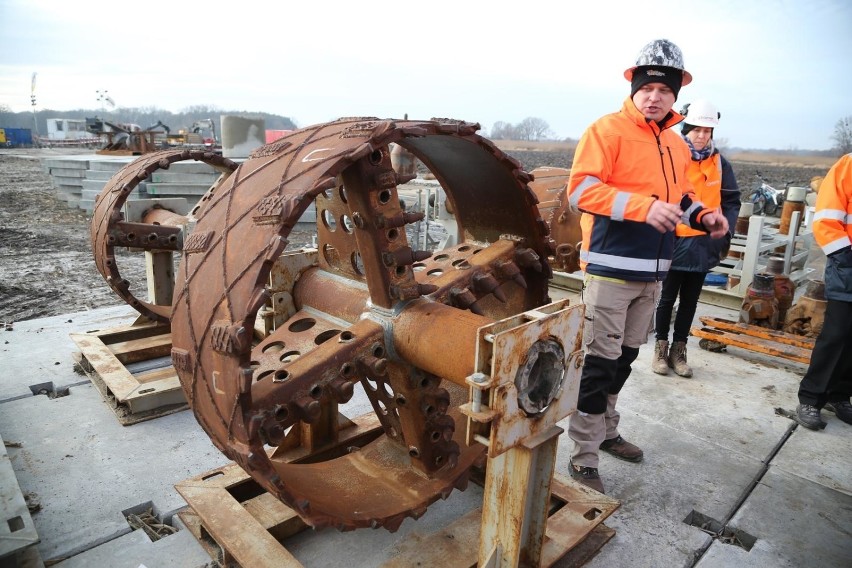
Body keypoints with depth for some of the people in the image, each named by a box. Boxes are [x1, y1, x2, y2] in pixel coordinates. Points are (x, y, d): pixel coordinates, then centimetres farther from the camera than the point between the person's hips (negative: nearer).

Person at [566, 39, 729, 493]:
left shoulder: (676, 144, 16)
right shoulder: (607, 130, -7)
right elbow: (581, 188, -18)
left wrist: (701, 215, 7)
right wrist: (645, 206, -27)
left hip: (652, 271, 8)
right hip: (612, 267, -8)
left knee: (625, 357, 18)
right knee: (599, 362, -5)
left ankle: (606, 432, 35)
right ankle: (584, 458, 7)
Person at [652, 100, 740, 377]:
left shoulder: (720, 163, 5)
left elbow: (731, 201, 10)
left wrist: (725, 232, 1)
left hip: (704, 244, 4)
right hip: (674, 242, -4)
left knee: (690, 300, 13)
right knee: (667, 298, 8)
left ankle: (679, 349, 25)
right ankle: (661, 347, 22)